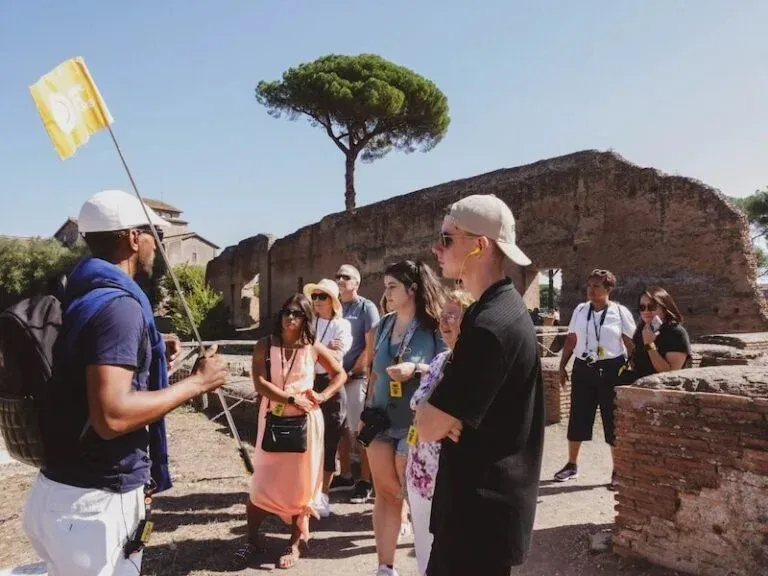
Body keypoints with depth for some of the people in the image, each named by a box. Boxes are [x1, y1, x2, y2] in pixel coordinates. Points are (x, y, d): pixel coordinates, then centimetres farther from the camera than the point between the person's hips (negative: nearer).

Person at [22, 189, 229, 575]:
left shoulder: (85, 296, 9)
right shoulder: (118, 303, -21)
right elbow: (111, 416, -30)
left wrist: (153, 361, 14)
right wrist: (196, 382, -20)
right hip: (93, 503, -9)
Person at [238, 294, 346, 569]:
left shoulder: (313, 348, -1)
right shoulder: (264, 345, -3)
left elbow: (340, 374, 10)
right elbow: (259, 383, -13)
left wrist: (322, 396, -4)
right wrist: (291, 398, -19)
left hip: (304, 421, 0)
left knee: (300, 482, 6)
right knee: (262, 481, 4)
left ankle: (295, 543, 19)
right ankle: (252, 540, 20)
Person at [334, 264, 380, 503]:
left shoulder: (366, 308, -3)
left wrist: (352, 373, -10)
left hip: (357, 377, -5)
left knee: (361, 430, -1)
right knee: (341, 429, 11)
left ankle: (365, 481, 8)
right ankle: (345, 476, 23)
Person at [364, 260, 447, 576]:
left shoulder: (434, 327, -11)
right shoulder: (384, 325, 7)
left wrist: (415, 369, -25)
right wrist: (366, 409, 14)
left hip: (414, 423, -5)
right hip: (381, 419, 5)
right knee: (385, 493, 9)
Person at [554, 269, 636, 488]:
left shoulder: (620, 312, -4)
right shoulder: (580, 310, 7)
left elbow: (632, 344, -4)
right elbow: (571, 340, 10)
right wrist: (562, 366, 9)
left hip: (611, 370, -3)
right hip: (583, 369, 4)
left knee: (613, 420, 4)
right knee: (578, 417, 9)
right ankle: (572, 464, 24)